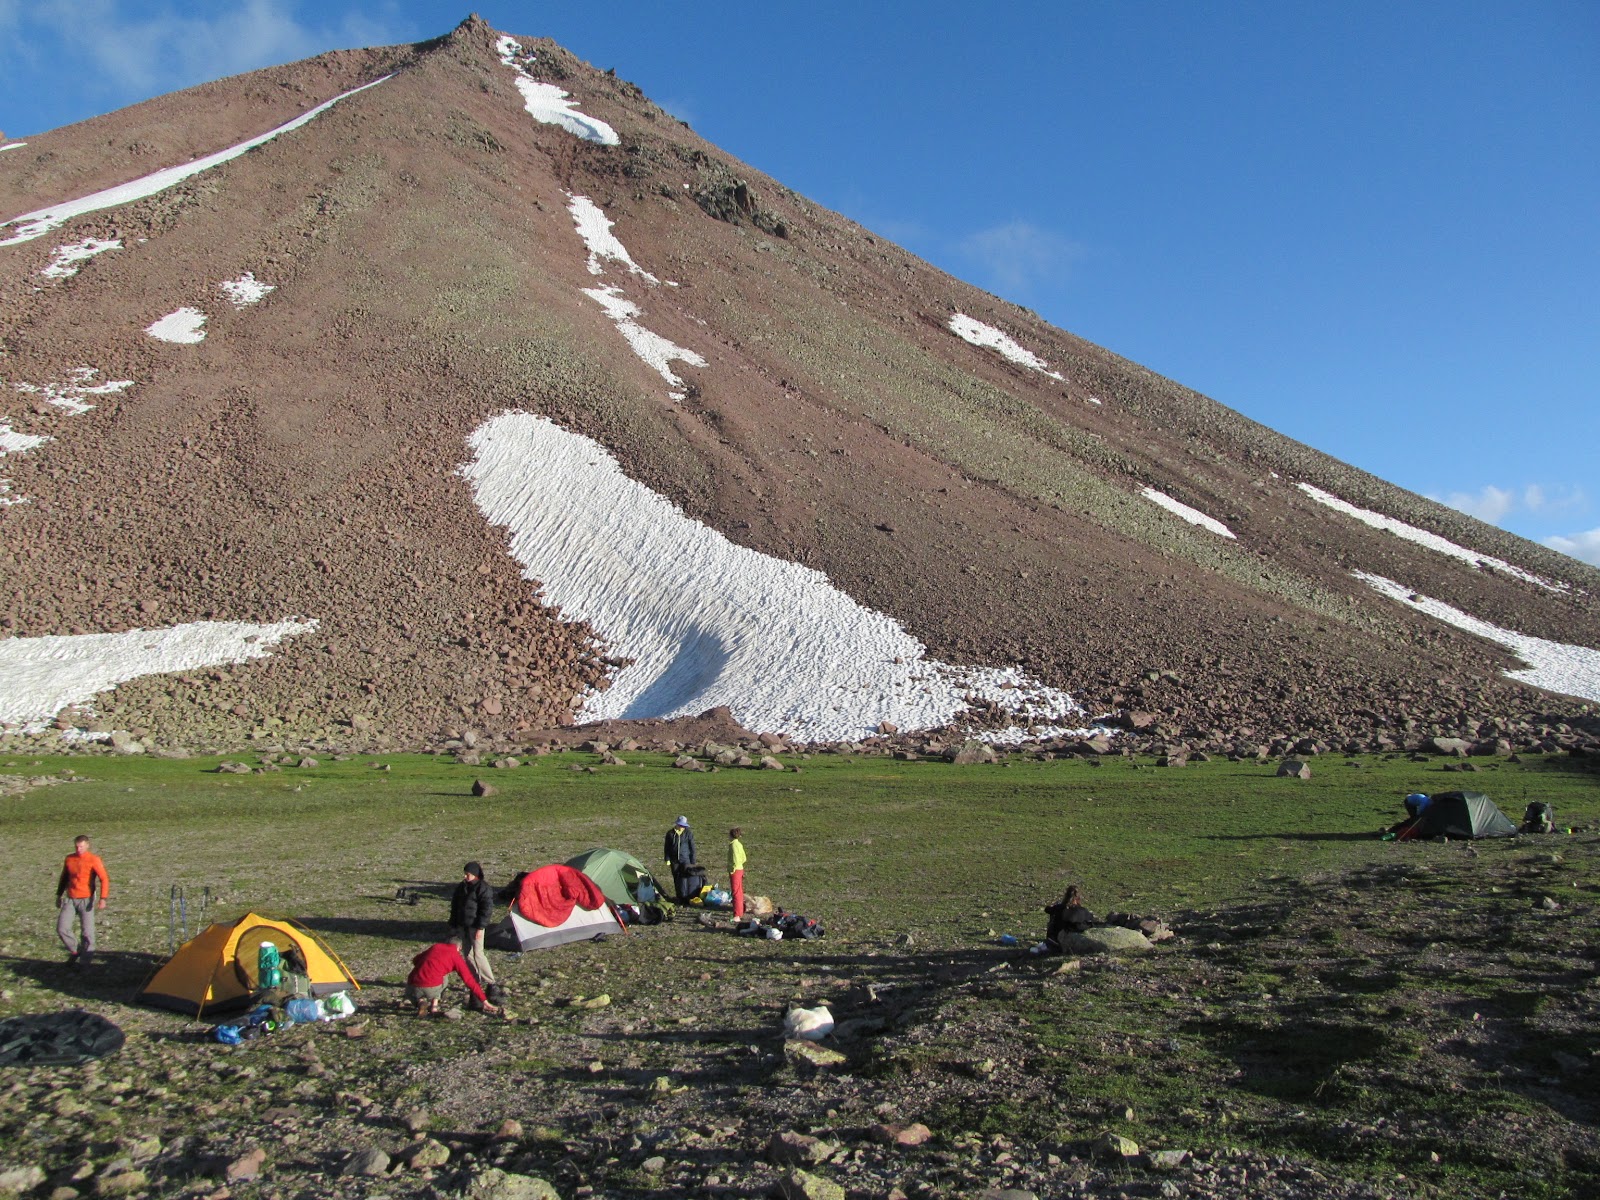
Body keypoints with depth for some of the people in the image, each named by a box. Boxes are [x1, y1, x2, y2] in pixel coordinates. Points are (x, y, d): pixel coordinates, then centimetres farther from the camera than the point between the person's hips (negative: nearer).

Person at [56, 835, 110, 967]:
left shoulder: (93, 859, -9)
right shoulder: (69, 859, 6)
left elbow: (104, 879, -15)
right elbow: (64, 878, 21)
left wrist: (102, 898, -25)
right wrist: (59, 895, 21)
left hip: (86, 900, -5)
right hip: (70, 900, 5)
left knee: (87, 931, -4)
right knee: (61, 928, -4)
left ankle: (84, 960, 6)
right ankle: (75, 951, 18)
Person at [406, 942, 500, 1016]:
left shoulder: (435, 946, 22)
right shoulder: (456, 956, 10)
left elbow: (415, 961, 34)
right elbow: (470, 980, 7)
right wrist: (485, 1002, 8)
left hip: (413, 986, 3)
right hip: (432, 988, -3)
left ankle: (421, 1002, 5)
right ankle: (434, 1004, 12)